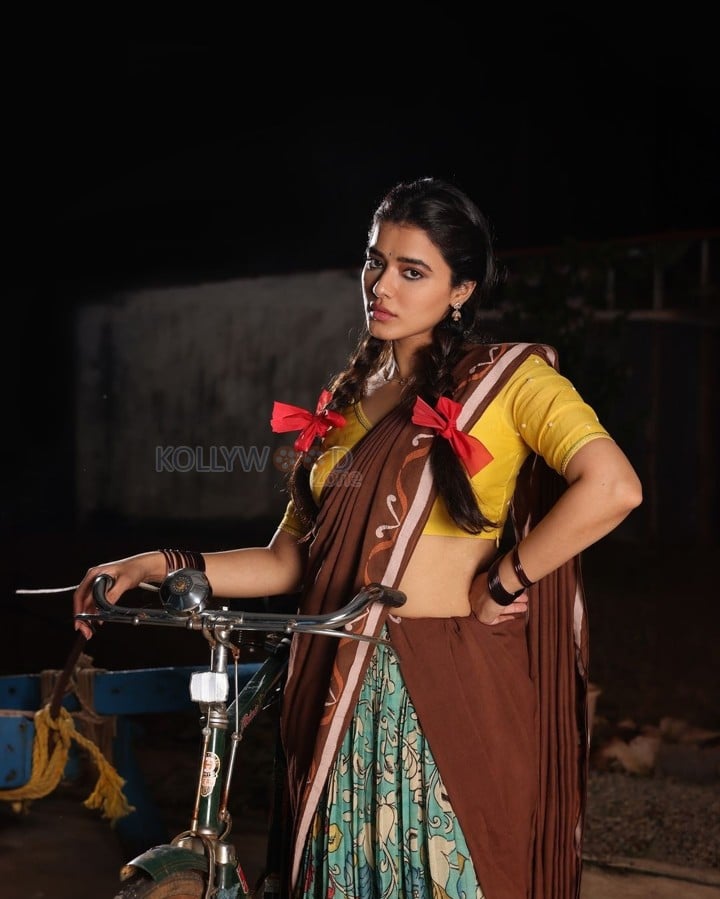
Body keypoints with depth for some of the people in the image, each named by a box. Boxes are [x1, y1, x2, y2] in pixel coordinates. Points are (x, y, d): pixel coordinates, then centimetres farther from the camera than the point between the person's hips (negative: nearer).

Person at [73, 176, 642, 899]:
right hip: (346, 692, 5)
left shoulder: (508, 377, -3)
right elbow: (290, 561, 9)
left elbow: (611, 487, -20)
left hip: (456, 684, -5)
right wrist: (162, 564, -1)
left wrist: (501, 583, -15)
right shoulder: (346, 400, 14)